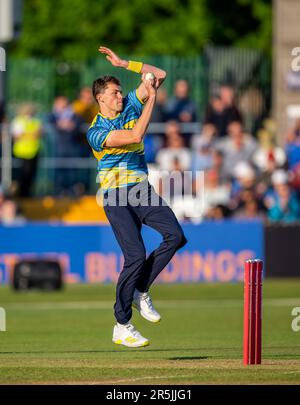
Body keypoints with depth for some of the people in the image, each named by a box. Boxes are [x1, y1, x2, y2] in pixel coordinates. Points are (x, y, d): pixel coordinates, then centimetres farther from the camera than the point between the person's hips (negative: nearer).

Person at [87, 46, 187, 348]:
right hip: (116, 195, -6)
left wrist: (125, 63, -1)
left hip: (141, 190, 6)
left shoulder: (131, 106, 9)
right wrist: (151, 99, -17)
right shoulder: (95, 132, -10)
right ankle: (121, 327, -8)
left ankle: (140, 291, 4)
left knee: (175, 235, -13)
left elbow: (159, 75, 8)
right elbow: (135, 135, -23)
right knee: (136, 255, -16)